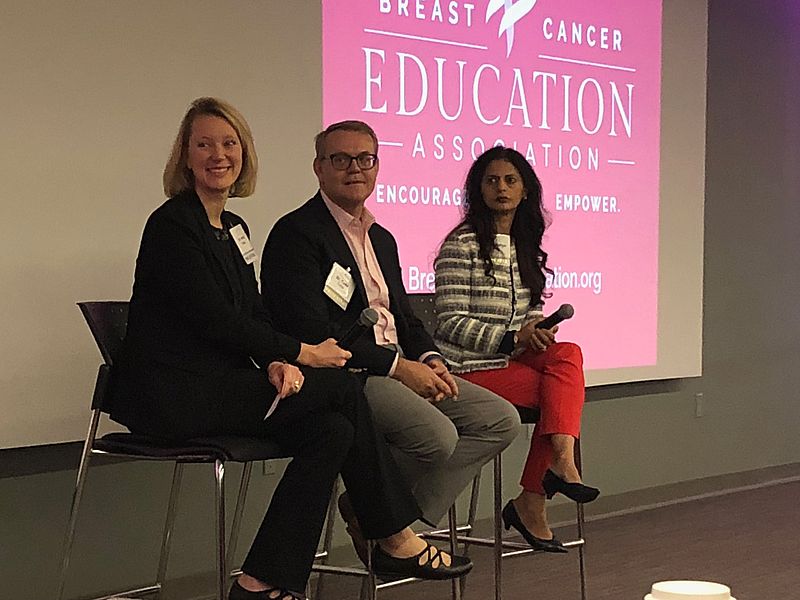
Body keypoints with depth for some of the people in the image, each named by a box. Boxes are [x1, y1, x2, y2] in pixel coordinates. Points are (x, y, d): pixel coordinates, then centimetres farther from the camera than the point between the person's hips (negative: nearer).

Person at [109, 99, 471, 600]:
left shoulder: (233, 227, 17)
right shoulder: (172, 225, -9)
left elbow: (254, 314, 11)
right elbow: (213, 318, -15)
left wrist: (278, 363, -11)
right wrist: (297, 353, -8)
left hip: (216, 382, 8)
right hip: (174, 393, -8)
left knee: (332, 431, -15)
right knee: (343, 388, -15)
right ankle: (396, 540, -8)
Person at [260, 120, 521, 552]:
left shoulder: (382, 239, 22)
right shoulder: (296, 234, -7)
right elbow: (314, 333, -17)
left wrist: (430, 360, 1)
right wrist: (398, 366, -17)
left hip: (400, 371, 9)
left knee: (501, 420, -2)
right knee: (438, 435, -30)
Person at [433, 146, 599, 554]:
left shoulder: (525, 246, 16)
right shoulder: (461, 245, -6)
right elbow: (450, 323, -11)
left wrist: (537, 332, -3)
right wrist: (511, 339, -21)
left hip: (511, 357, 6)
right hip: (468, 368, -6)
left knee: (567, 354, -25)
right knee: (563, 391, -24)